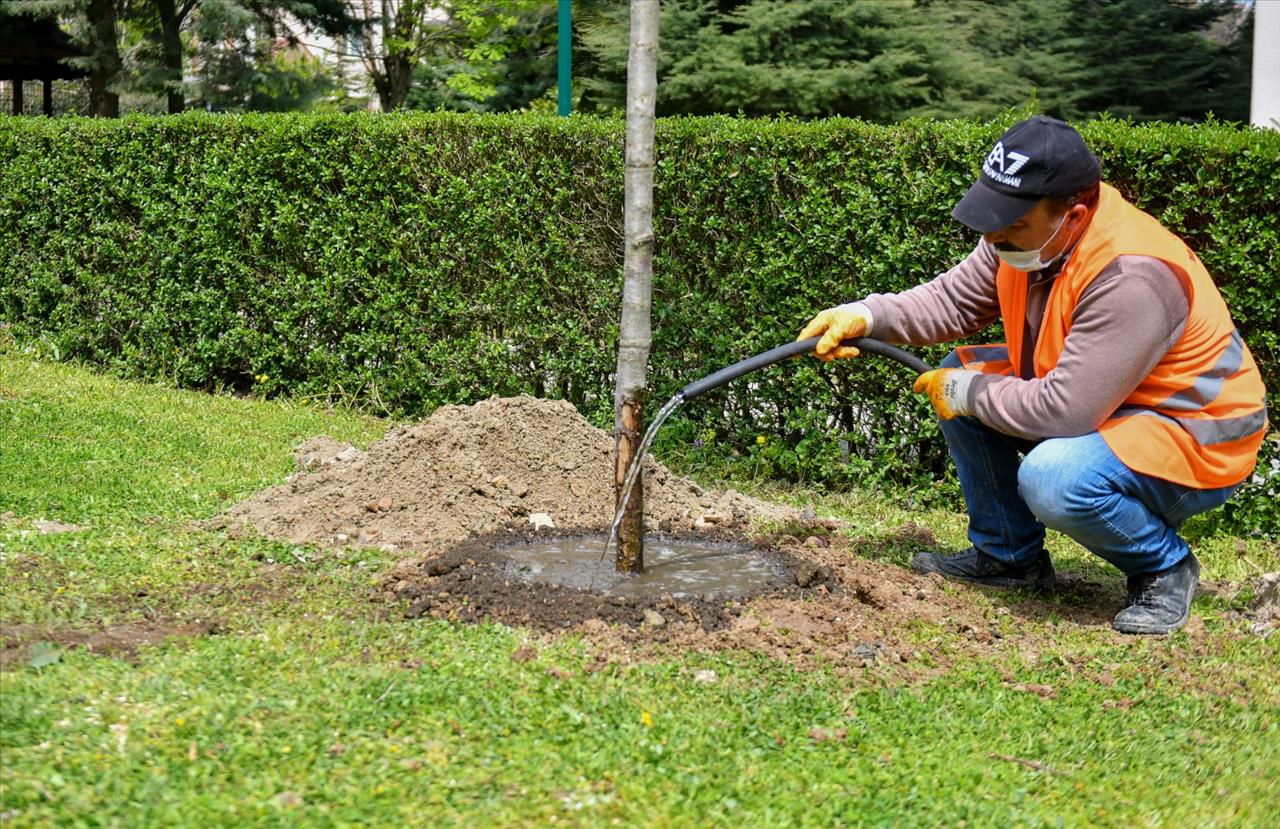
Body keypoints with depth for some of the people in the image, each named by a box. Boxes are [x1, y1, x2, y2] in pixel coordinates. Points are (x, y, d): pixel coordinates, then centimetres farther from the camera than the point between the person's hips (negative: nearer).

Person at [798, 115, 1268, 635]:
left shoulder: (1132, 277, -34)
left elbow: (1063, 411, -34)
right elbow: (955, 297, 4)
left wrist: (968, 393, -19)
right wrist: (868, 317, -12)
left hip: (1198, 440, -9)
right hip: (1094, 400, 9)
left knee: (1054, 479, -35)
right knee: (961, 373, 1)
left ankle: (1165, 566, -3)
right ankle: (1009, 555, 14)